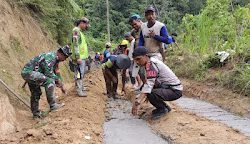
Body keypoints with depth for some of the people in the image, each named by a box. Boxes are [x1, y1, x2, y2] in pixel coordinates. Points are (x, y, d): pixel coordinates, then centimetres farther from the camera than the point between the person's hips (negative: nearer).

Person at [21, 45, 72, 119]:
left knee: (36, 93, 20)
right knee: (49, 81, -24)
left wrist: (62, 85, 19)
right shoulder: (50, 58, -22)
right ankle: (53, 105, -16)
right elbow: (49, 74, -23)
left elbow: (56, 73, 20)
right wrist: (58, 80, -8)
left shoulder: (55, 58, 10)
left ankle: (36, 113, 35)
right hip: (29, 72, -11)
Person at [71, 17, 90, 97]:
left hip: (82, 57, 10)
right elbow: (76, 45, -20)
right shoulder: (76, 31, -13)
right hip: (79, 57, -10)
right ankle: (79, 91, -4)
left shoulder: (80, 31, 18)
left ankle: (81, 88, 28)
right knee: (79, 74, -7)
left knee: (81, 74, 17)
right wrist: (78, 57, -24)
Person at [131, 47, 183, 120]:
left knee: (151, 94, -32)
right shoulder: (151, 62, 8)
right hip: (168, 87, 10)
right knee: (143, 88, 8)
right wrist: (138, 98, 7)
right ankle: (165, 107, 15)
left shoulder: (151, 64, -20)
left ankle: (162, 109, -1)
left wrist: (137, 102, -36)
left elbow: (149, 85, -31)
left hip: (175, 90, -10)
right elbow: (148, 83, 12)